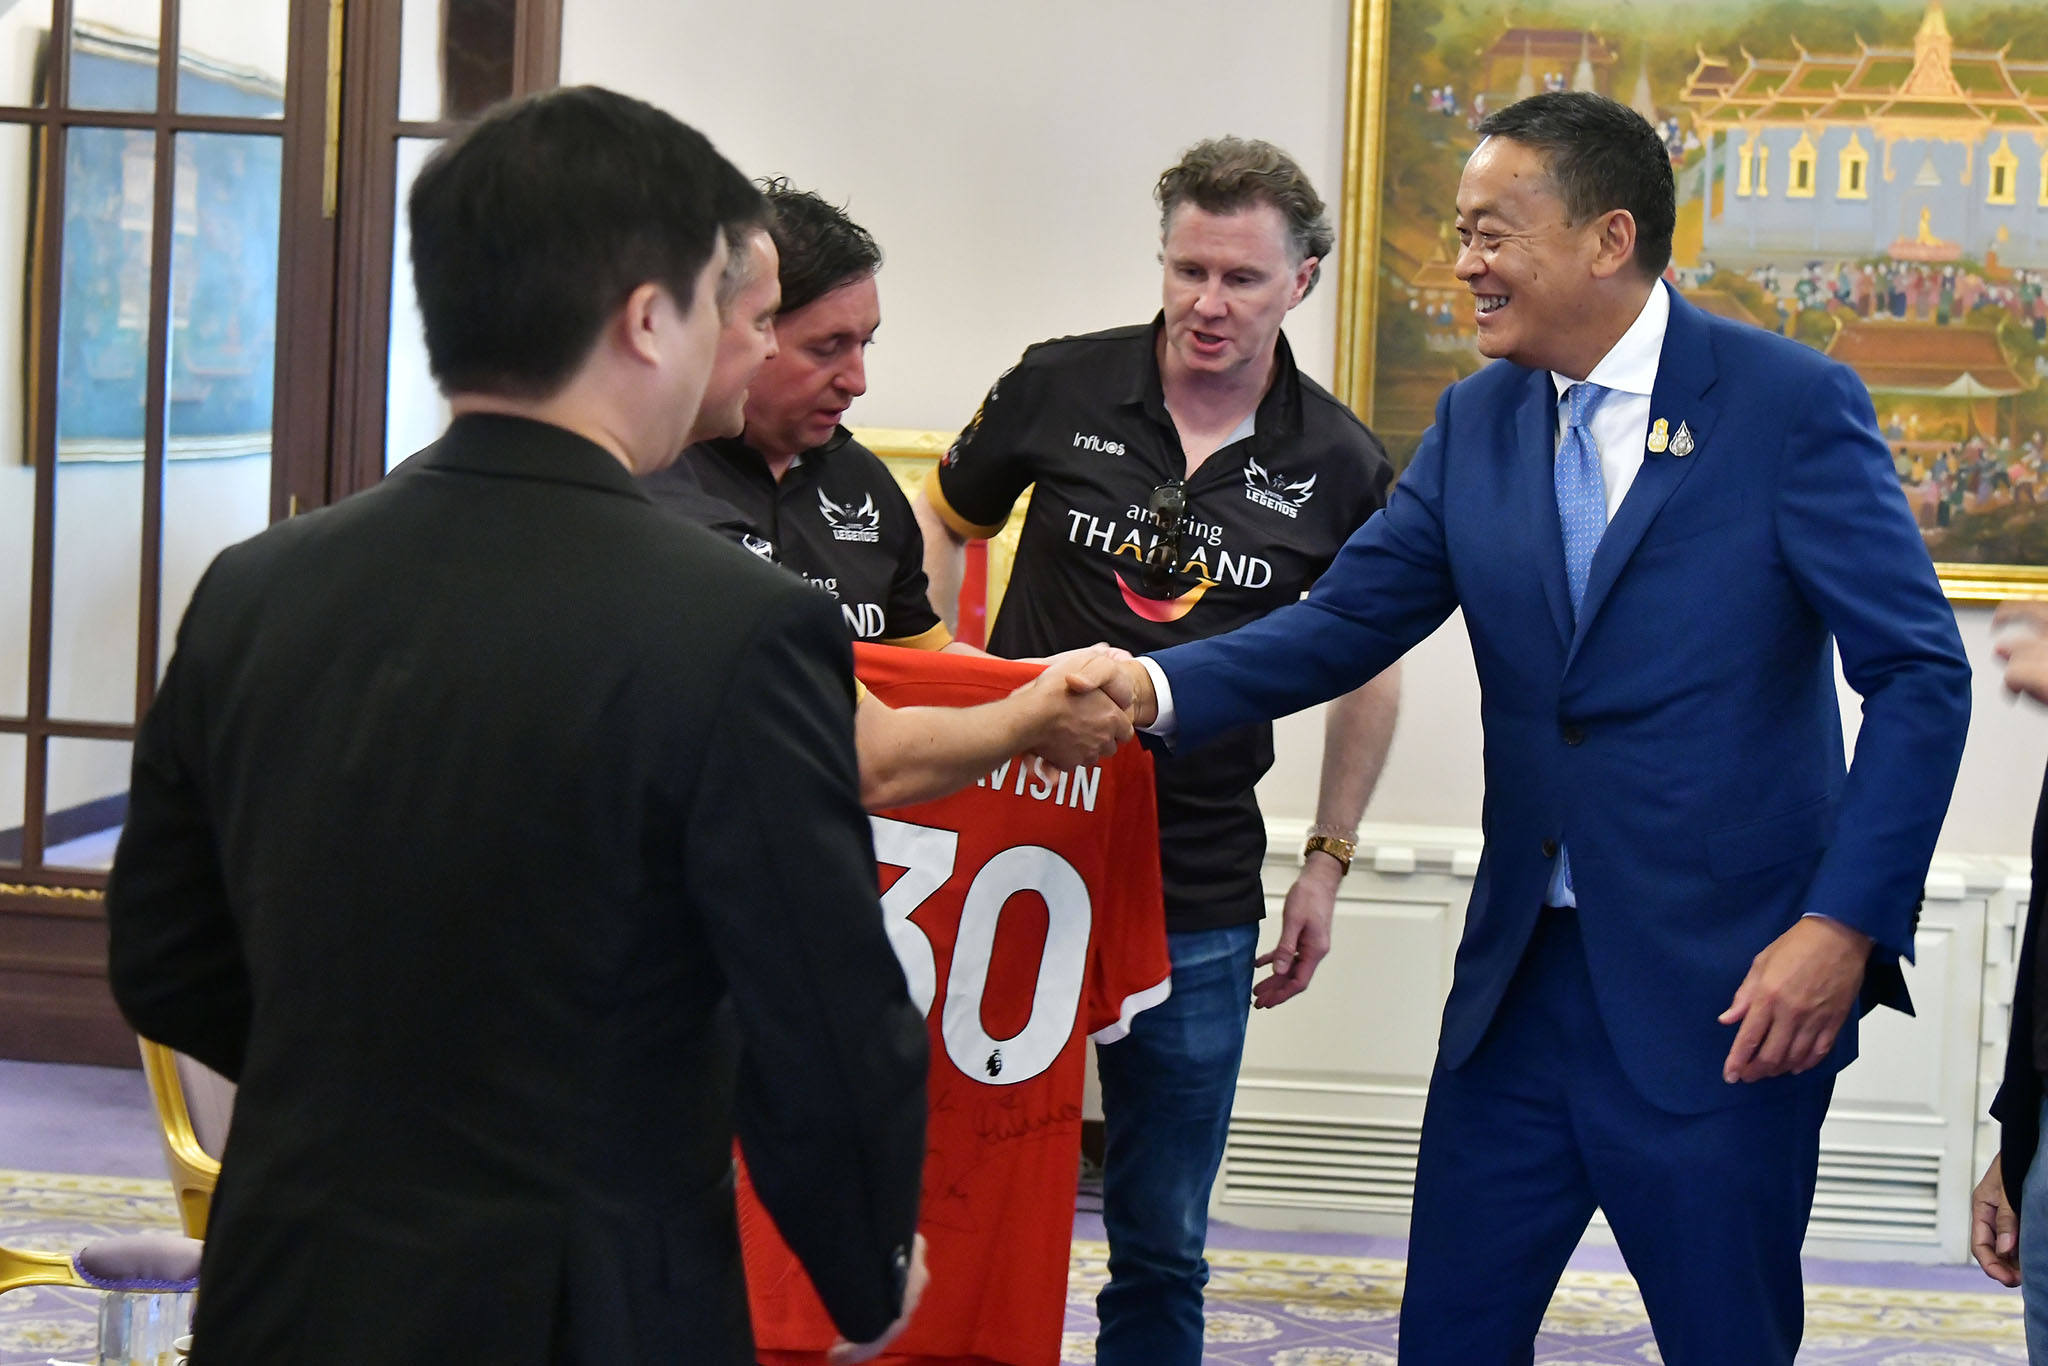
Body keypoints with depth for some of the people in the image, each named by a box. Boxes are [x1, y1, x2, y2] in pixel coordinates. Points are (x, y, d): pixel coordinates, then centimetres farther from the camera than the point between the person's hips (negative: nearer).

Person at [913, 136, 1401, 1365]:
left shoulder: (1339, 468, -2)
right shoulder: (1059, 390, -3)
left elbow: (1368, 665, 12)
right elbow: (943, 524, 13)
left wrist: (1330, 861, 9)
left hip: (1199, 892, 0)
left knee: (1162, 1242, 9)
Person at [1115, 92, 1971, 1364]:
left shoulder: (1793, 405, -9)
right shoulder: (1479, 423, 8)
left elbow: (1920, 678, -11)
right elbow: (1347, 624, 5)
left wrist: (1845, 925, -19)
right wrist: (1159, 687, -12)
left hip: (1723, 993, -5)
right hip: (1524, 975, 6)